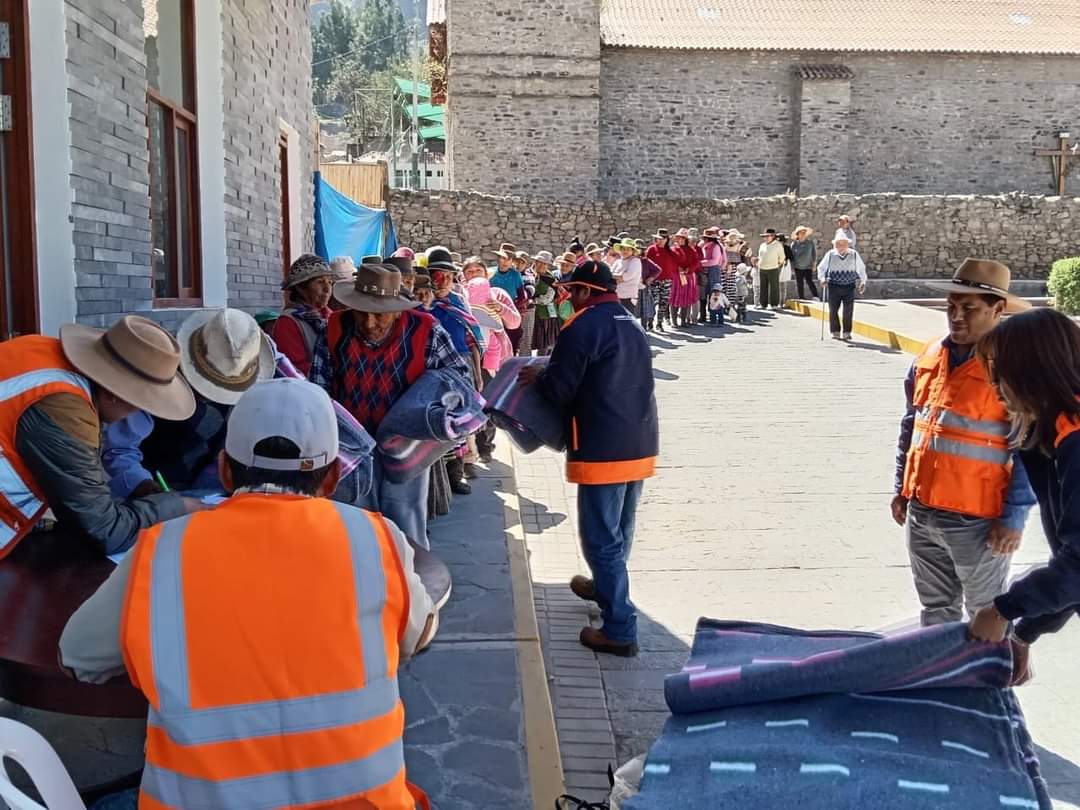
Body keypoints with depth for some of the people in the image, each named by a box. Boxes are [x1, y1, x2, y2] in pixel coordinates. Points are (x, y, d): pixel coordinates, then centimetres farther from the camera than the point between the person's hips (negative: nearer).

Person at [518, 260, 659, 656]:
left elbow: (558, 390, -13)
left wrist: (536, 376, 8)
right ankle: (605, 587, 44)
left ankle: (619, 630, 0)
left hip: (603, 450, -8)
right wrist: (550, 375, 24)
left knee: (601, 538, -2)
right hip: (641, 445, 8)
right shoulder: (633, 327, 14)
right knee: (620, 530, 23)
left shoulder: (582, 327, -13)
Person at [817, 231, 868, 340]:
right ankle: (835, 332, 11)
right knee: (833, 310, 1)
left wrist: (863, 282, 9)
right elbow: (821, 268, 8)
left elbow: (861, 269, 16)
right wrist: (822, 279, -8)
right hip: (834, 286, 0)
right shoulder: (830, 255, 0)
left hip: (849, 287, 0)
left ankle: (846, 333, 3)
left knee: (848, 310, -5)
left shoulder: (854, 255, 4)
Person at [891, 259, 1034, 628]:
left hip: (978, 522, -6)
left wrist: (1014, 518, -14)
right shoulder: (929, 358, 5)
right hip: (920, 513, 6)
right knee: (936, 609, 22)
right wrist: (901, 489, 15)